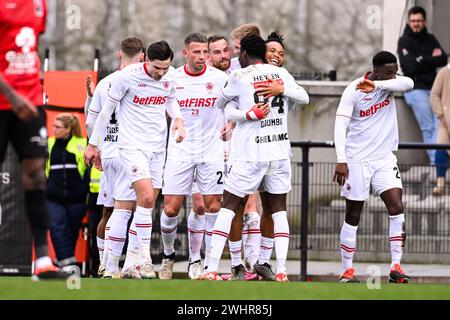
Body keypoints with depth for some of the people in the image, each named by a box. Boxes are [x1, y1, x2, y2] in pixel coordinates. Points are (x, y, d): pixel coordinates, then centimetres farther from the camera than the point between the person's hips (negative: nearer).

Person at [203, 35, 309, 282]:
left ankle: (212, 269, -4)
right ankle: (281, 269, 0)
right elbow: (304, 97, 20)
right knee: (279, 210, 10)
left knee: (229, 206, 3)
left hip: (250, 154, -3)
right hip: (280, 152, 3)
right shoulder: (280, 74, 7)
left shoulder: (239, 77, -4)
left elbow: (220, 104, 10)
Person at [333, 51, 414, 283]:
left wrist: (376, 85, -36)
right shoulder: (354, 90, -12)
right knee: (353, 216, 3)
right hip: (357, 159, -4)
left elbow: (408, 83, -22)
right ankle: (347, 271, 11)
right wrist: (341, 160, -26)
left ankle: (396, 267, -9)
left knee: (396, 207, -11)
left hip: (384, 159, 4)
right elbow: (340, 125, -16)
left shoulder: (389, 83, 0)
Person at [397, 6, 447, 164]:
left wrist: (423, 61, -11)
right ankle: (435, 160, -7)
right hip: (416, 90, -4)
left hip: (432, 88, 4)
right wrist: (432, 59, -2)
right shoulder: (404, 41, 1)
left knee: (439, 126, -10)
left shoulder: (430, 39, 16)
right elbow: (412, 66, -12)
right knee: (428, 128, -8)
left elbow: (443, 60, 4)